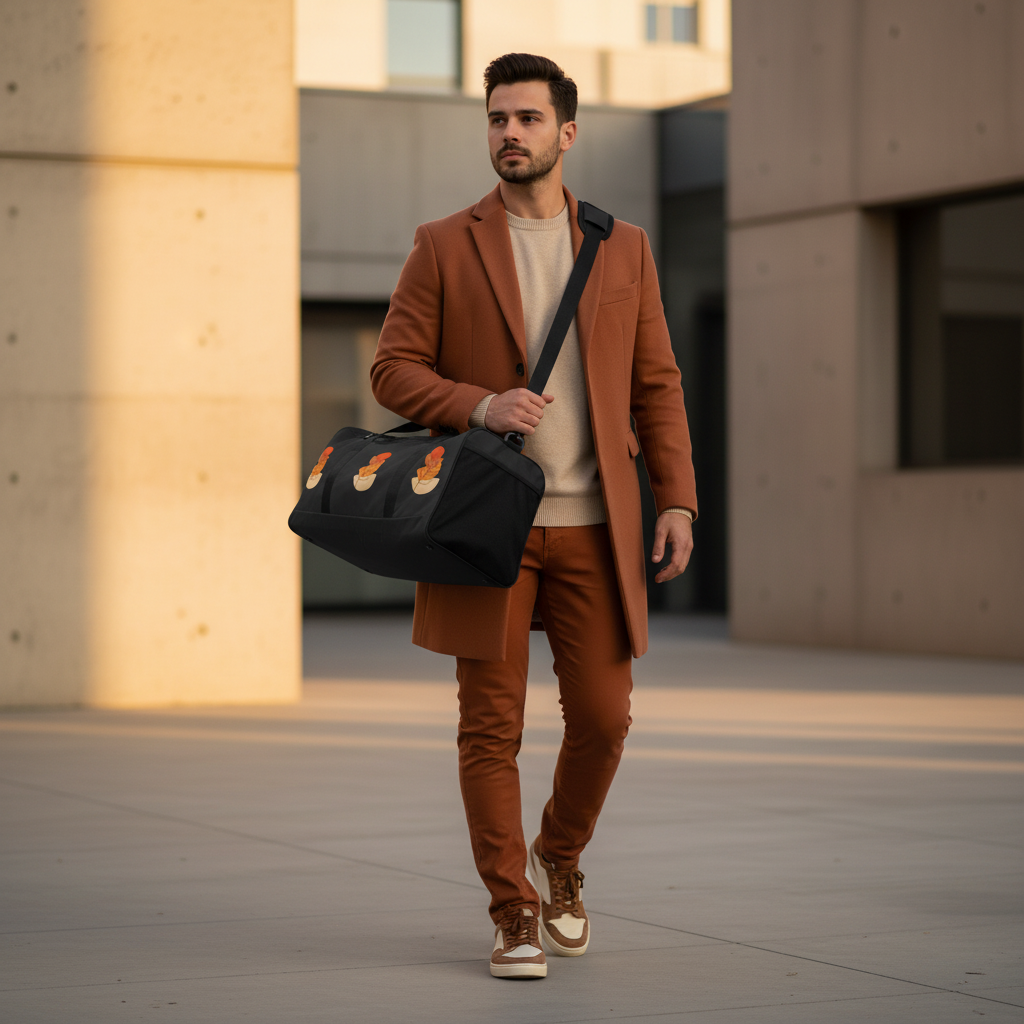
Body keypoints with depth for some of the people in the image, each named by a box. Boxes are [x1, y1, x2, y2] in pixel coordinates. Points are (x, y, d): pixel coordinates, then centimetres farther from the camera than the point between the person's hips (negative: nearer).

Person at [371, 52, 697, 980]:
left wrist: (677, 500, 0)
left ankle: (559, 860, 28)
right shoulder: (444, 248, 4)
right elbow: (393, 370, 1)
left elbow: (656, 385, 9)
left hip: (591, 526, 2)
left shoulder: (623, 249, 10)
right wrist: (479, 406, -17)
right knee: (492, 724, -2)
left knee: (602, 716, 1)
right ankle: (515, 917, 8)